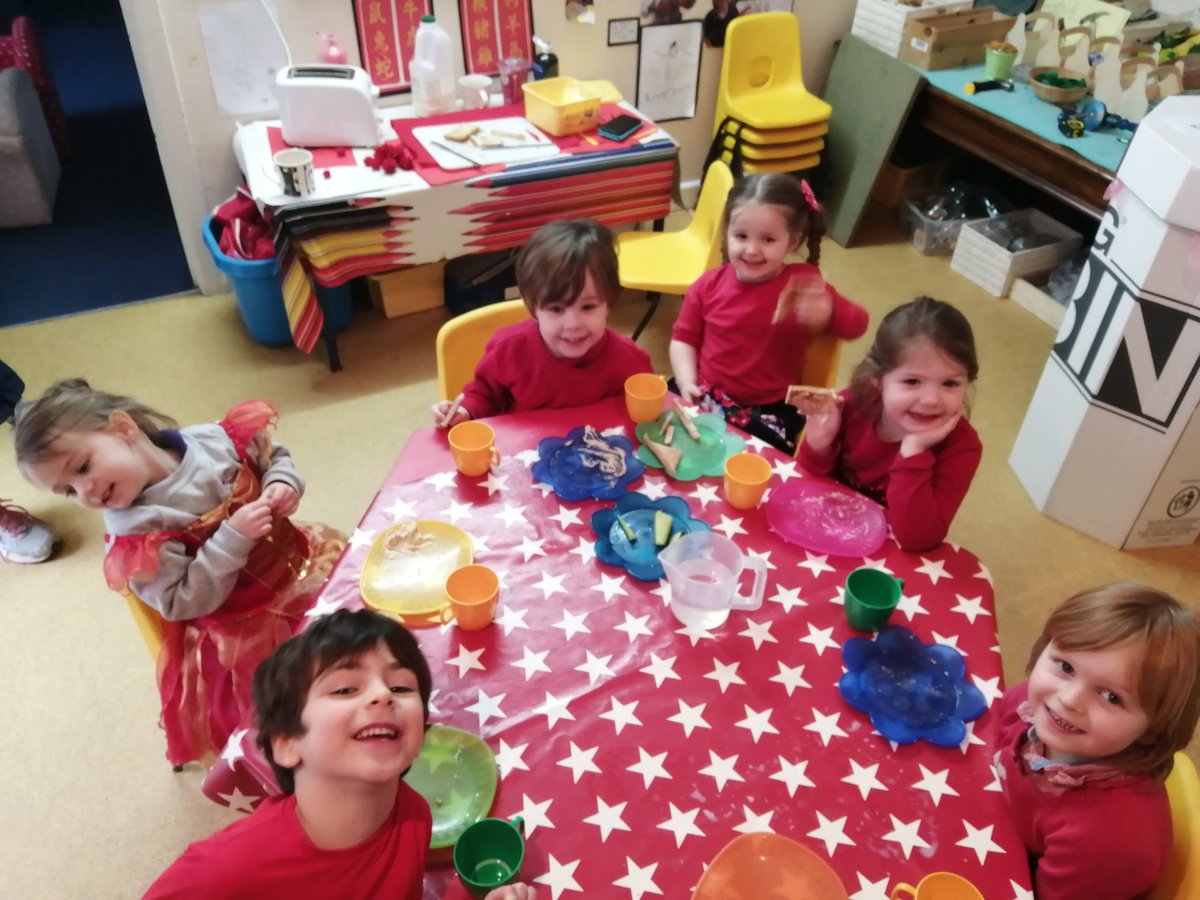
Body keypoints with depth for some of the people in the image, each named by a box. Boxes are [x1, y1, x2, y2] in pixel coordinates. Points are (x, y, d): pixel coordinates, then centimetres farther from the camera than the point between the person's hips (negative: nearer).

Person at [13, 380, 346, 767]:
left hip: (301, 560, 5)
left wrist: (281, 485, -15)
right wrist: (233, 536, -33)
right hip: (245, 630, -5)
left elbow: (276, 459, 8)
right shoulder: (136, 531, -19)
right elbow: (183, 603, -23)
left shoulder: (214, 439, -10)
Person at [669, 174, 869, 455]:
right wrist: (686, 383, -9)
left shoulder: (802, 283, -8)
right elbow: (684, 337, 9)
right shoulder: (709, 283, 0)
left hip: (767, 410, -3)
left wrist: (825, 312, -39)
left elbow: (857, 324, -16)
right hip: (705, 395, 3)